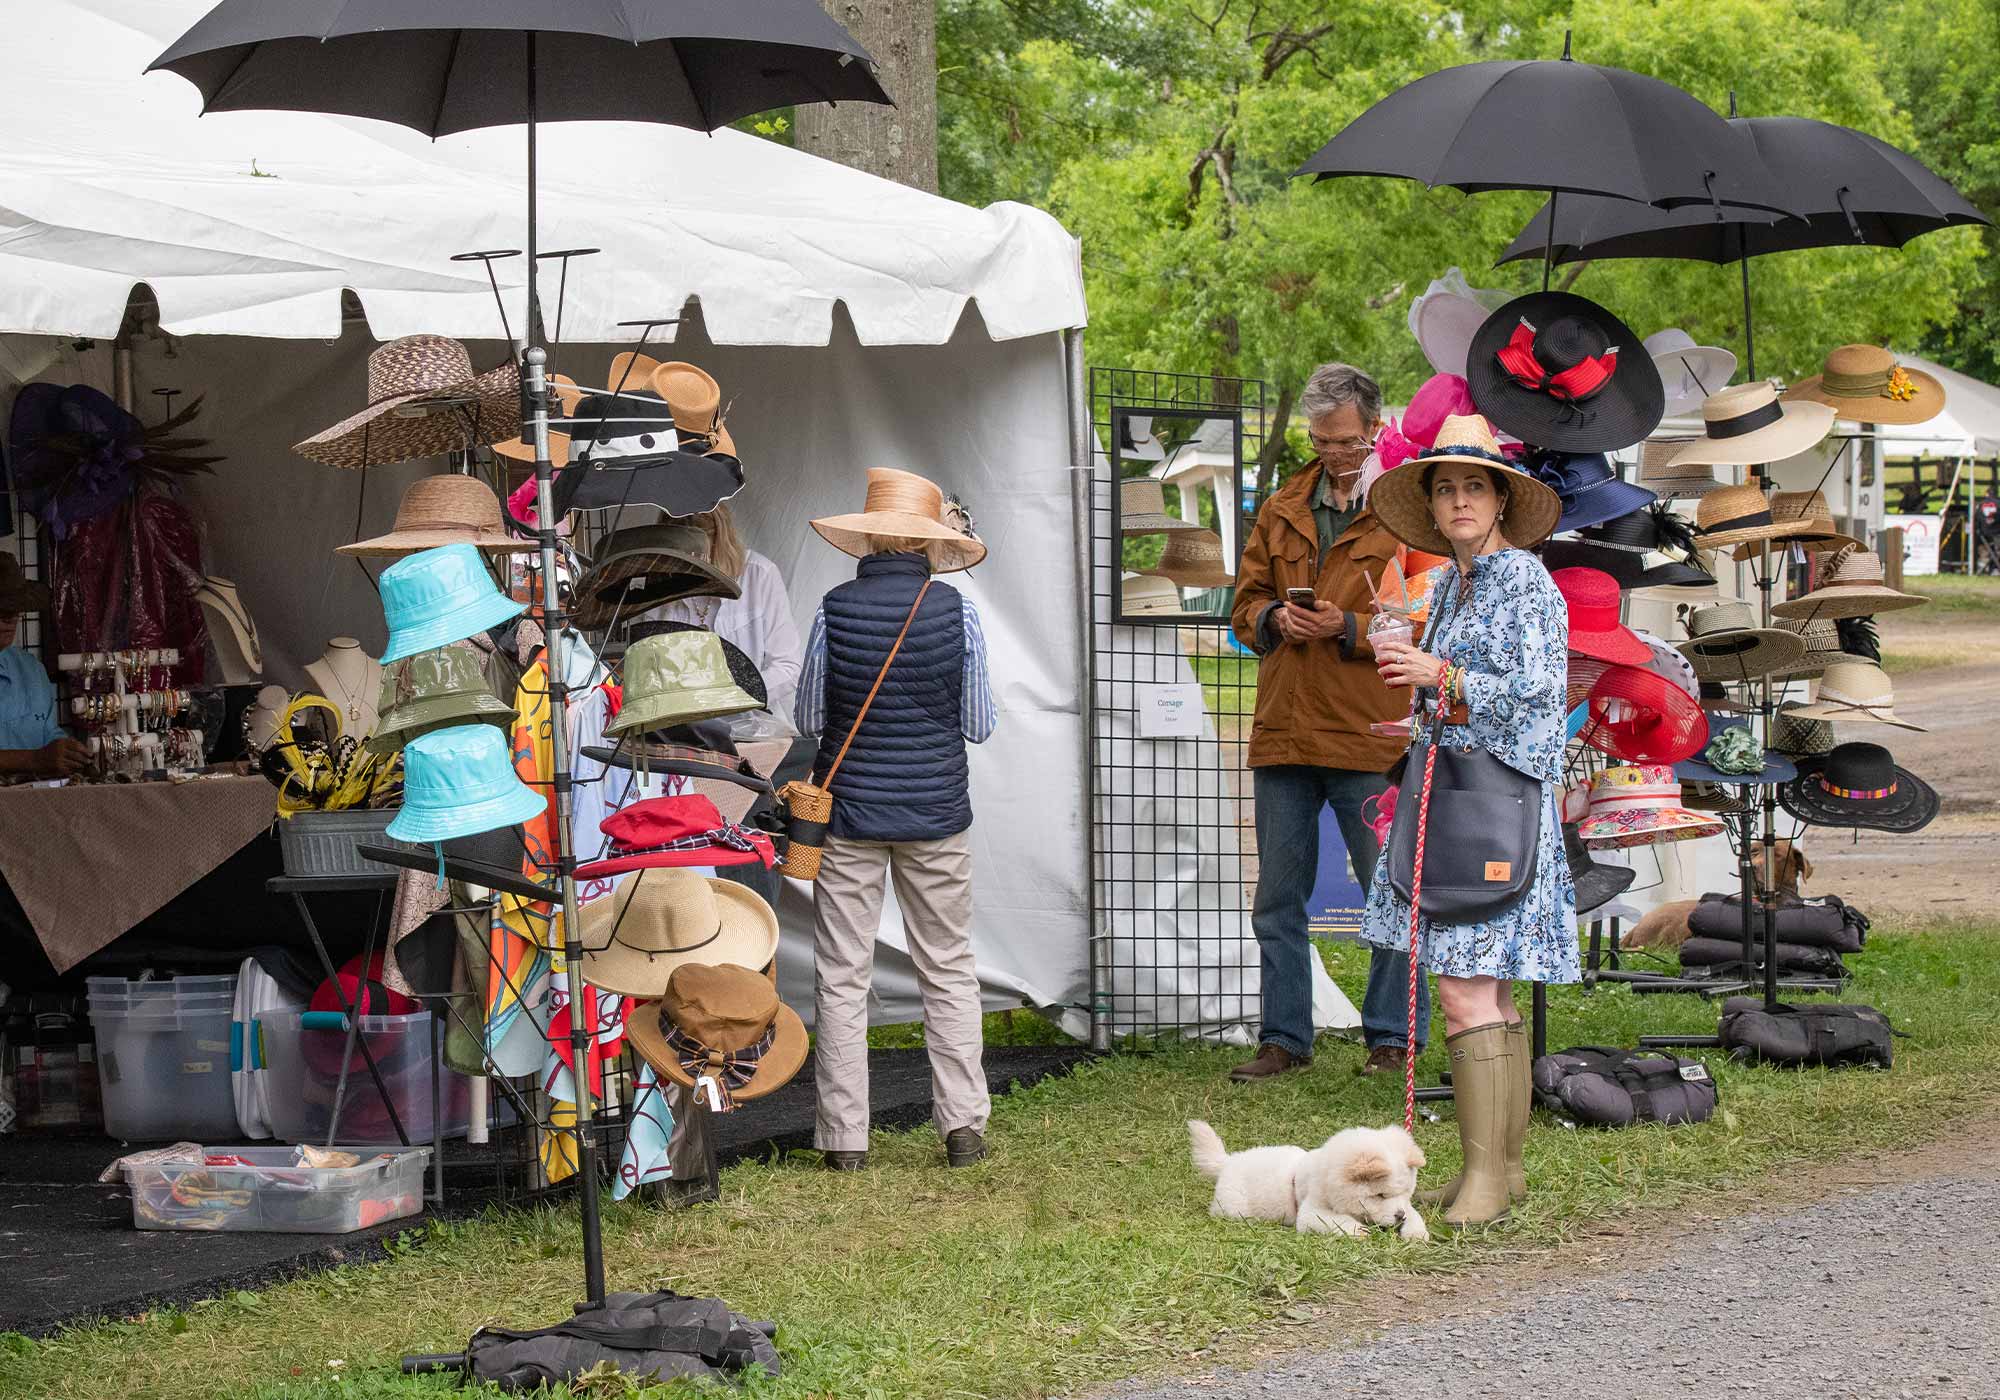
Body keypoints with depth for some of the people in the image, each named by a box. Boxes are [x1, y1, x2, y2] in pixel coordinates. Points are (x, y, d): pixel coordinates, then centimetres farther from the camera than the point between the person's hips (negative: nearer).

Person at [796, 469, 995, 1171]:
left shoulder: (836, 609, -7)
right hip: (937, 812, 1)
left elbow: (808, 718, -1)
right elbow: (980, 724, -2)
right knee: (949, 969, 11)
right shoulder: (955, 610, -7)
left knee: (842, 977, 5)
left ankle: (845, 1136, 4)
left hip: (850, 813, -1)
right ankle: (963, 1125, 9)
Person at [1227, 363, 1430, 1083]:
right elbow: (1245, 603, 19)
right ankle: (1284, 1039, 18)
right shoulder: (1281, 511, 15)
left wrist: (1348, 628, -19)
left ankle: (1393, 1038, 13)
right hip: (1282, 735, 5)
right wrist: (1273, 618, -4)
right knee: (1278, 901, 10)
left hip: (1370, 737, -5)